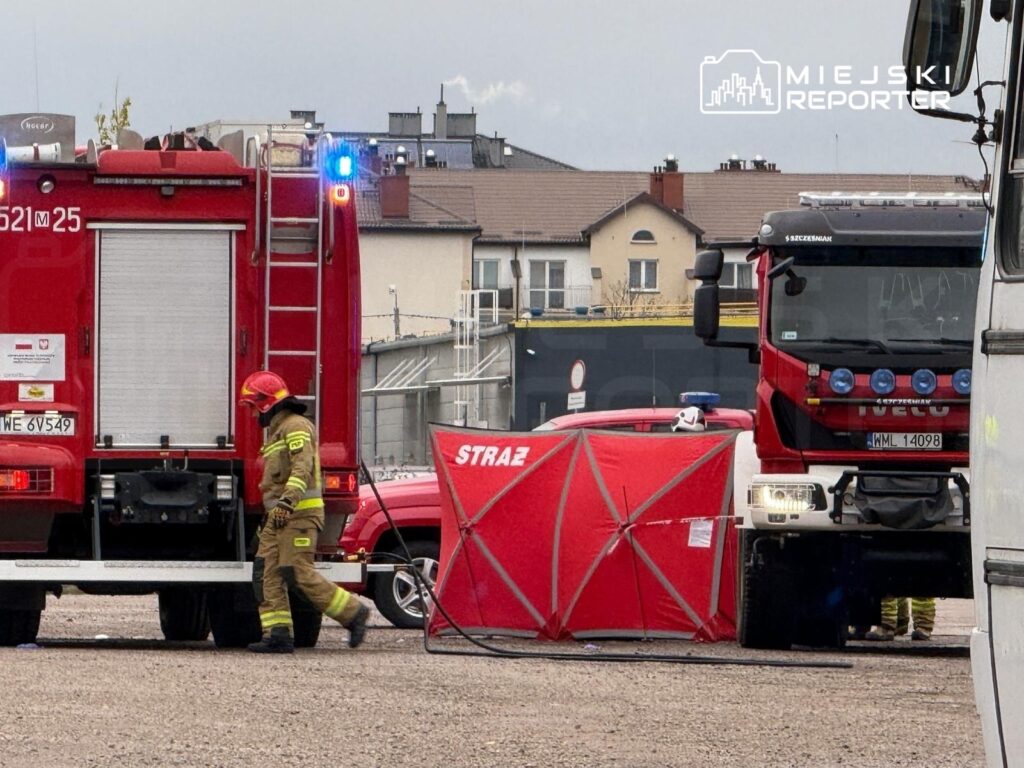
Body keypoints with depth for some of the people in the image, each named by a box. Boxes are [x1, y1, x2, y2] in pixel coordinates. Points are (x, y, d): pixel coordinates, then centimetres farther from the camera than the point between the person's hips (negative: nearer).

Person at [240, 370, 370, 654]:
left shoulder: (296, 427, -10)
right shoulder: (278, 430, 23)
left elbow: (303, 468, -23)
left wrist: (287, 502, -34)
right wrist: (268, 517, 28)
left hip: (299, 513, -10)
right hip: (280, 516, 10)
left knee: (298, 574, -13)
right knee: (267, 572, -1)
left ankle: (353, 612, -4)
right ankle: (278, 635, -6)